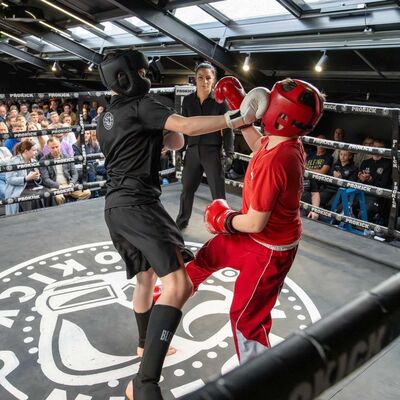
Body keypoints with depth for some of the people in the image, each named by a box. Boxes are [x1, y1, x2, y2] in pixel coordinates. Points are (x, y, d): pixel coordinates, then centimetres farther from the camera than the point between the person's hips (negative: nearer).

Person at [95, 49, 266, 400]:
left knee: (145, 277, 25)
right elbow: (187, 126, -19)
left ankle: (148, 345, 43)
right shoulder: (139, 106, -5)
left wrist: (162, 132, 10)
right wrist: (236, 119, -16)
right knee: (177, 286, -21)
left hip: (116, 207, 10)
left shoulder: (106, 119, 22)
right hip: (138, 204, -10)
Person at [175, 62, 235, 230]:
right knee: (186, 189, 13)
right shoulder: (188, 100, 5)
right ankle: (181, 221, 33)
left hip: (213, 151, -3)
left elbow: (228, 130, -2)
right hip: (192, 151, 3)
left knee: (218, 192, 3)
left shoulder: (220, 101, -3)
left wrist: (229, 154, -10)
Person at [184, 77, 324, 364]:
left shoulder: (273, 163, -36)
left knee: (246, 318, -1)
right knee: (211, 253, 28)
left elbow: (254, 223, -29)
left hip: (269, 249, -10)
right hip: (260, 235, 10)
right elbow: (259, 144, 17)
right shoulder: (288, 143, -9)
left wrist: (224, 220, -9)